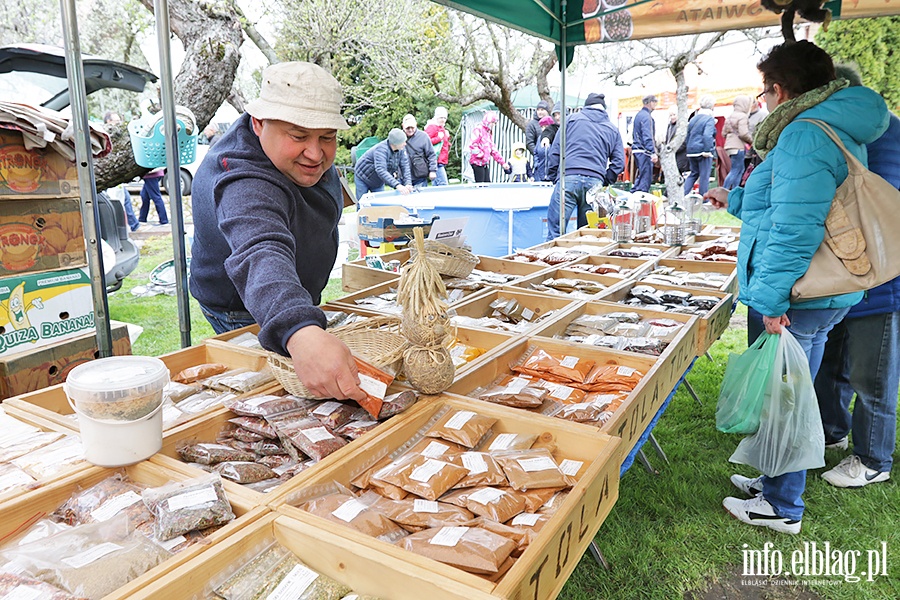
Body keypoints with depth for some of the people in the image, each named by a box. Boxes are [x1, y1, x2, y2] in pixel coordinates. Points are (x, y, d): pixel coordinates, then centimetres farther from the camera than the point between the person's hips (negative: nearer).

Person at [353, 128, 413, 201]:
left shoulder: (401, 149, -16)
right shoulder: (381, 149, -36)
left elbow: (405, 167, -18)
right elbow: (381, 170, -48)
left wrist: (408, 183, -36)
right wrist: (397, 185, -59)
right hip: (363, 178, -6)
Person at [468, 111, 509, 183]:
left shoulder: (489, 133, 23)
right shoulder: (478, 129, -6)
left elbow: (493, 150, 22)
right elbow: (472, 145, -18)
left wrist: (503, 162, 16)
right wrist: (482, 155, -15)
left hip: (485, 163, 9)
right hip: (477, 162, -9)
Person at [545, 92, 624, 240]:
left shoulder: (572, 119, 15)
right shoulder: (613, 129, 22)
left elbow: (555, 150, 9)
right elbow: (619, 162, 15)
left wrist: (553, 176, 14)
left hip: (568, 179, -3)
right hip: (595, 182, 3)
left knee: (555, 230, -3)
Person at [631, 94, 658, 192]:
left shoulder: (639, 114, 17)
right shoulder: (646, 116, -14)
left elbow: (634, 134, 24)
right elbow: (648, 137, -21)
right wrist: (653, 153, -25)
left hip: (637, 149, 10)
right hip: (644, 151, -10)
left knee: (640, 175, 17)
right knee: (646, 176, -7)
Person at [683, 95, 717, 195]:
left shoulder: (693, 118, 12)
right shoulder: (709, 119, -10)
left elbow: (687, 134, 17)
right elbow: (707, 135, -23)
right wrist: (707, 150, -21)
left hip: (691, 150, 7)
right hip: (703, 151, -7)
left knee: (694, 173, 18)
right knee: (704, 175, 1)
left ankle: (683, 193, 6)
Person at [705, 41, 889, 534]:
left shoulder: (804, 135, -19)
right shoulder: (840, 130, 16)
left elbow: (796, 227, -27)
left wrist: (773, 298, -25)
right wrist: (735, 199, 35)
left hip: (798, 300, -10)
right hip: (825, 294, 10)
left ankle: (781, 507, 19)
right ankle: (777, 481, 38)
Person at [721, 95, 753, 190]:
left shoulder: (730, 116, 17)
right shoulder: (743, 116, -10)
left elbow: (724, 133, 19)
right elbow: (743, 133, -18)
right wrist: (751, 141, -3)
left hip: (730, 146, 9)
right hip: (738, 146, -9)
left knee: (740, 169, 15)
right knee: (735, 170, -7)